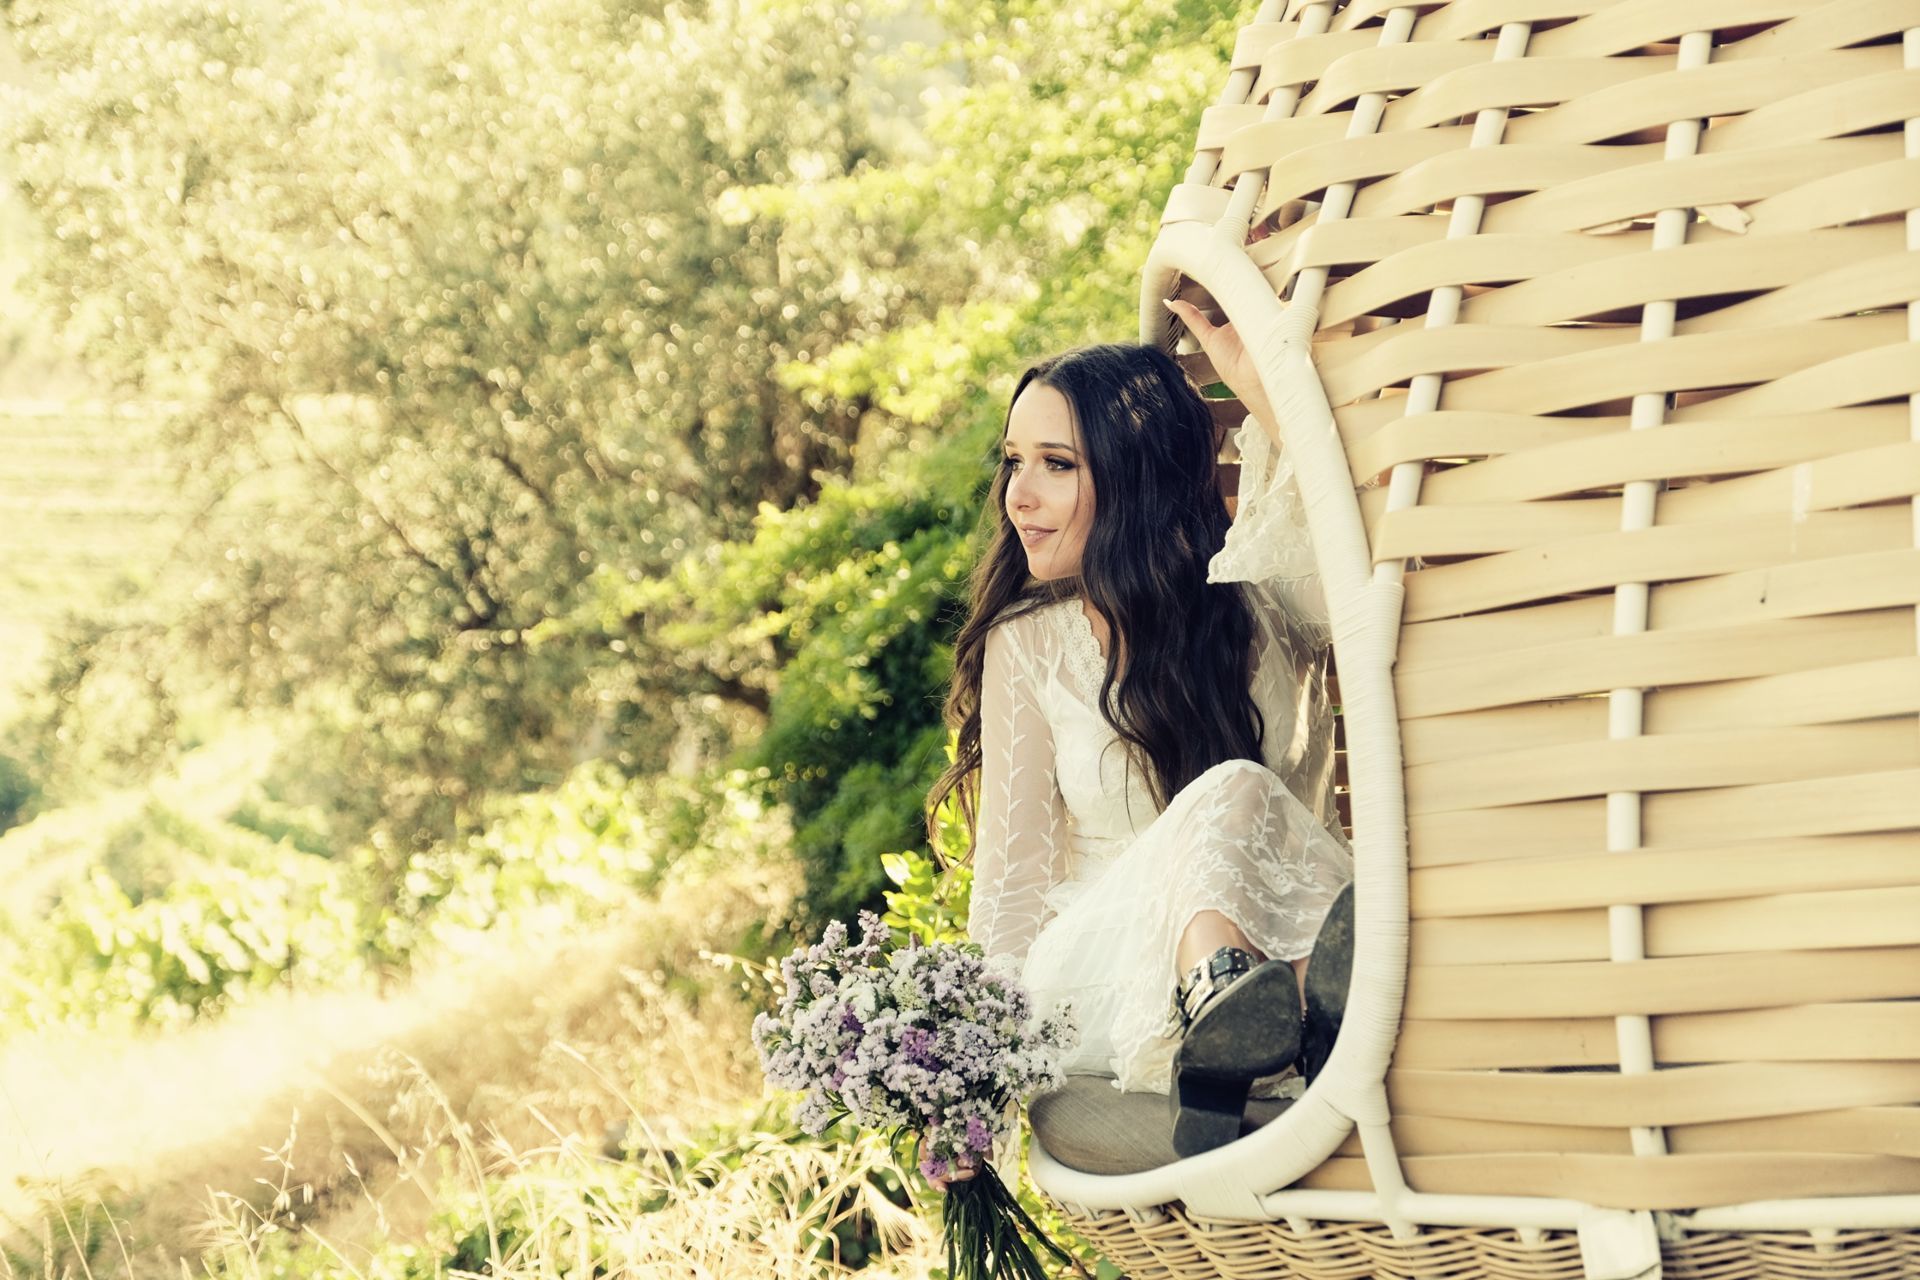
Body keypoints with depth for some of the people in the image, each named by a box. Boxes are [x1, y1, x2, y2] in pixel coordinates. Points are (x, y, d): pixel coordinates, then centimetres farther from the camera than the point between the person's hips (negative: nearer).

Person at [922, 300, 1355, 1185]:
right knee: (1226, 795, -32)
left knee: (1240, 803, -33)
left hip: (1286, 956, 1)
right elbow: (1011, 876, 7)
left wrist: (1271, 401, -26)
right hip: (1095, 972, -1)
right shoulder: (1027, 647, 10)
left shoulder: (1259, 610, 7)